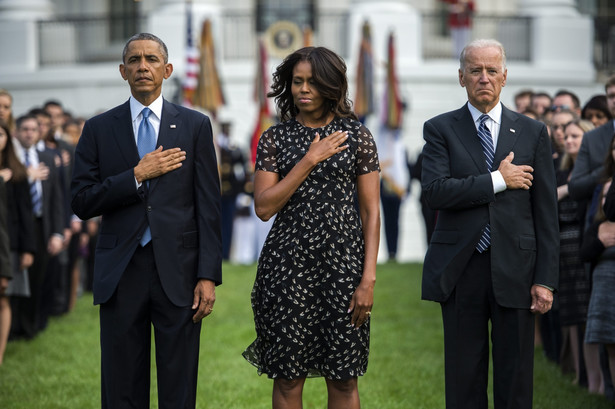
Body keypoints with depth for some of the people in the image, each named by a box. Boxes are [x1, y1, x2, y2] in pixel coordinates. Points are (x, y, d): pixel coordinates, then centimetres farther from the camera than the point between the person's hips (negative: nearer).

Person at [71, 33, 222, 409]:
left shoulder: (195, 126, 6)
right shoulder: (99, 129, 8)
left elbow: (208, 206, 2)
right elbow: (82, 203, 1)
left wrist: (209, 276, -6)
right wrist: (137, 176, -11)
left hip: (178, 272, -1)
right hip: (121, 273, 1)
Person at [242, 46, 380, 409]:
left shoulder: (357, 135, 4)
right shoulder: (275, 138, 6)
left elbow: (371, 211, 2)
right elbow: (264, 207, -3)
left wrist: (369, 278, -6)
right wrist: (309, 161, -9)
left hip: (343, 261, 0)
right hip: (288, 263, 0)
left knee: (344, 377, 2)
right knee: (288, 377, 2)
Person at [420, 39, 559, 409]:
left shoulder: (533, 132, 7)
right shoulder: (440, 129, 4)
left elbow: (546, 212, 4)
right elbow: (436, 190, -12)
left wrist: (546, 279, -3)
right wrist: (498, 180, -12)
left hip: (515, 270, 1)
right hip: (461, 269, -1)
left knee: (516, 378, 3)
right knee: (464, 378, 5)